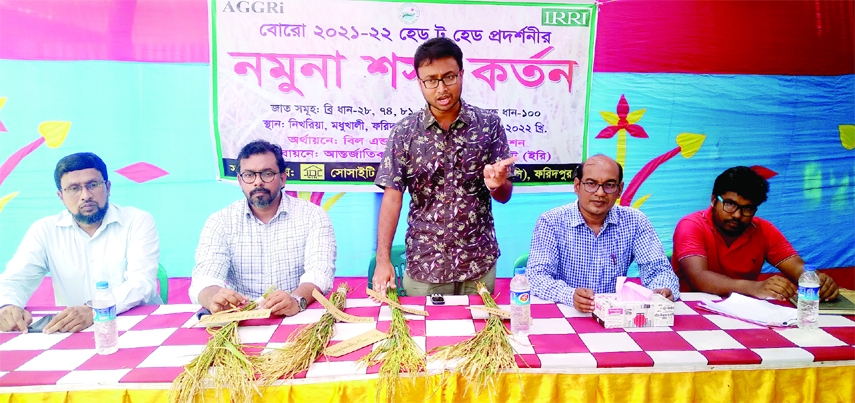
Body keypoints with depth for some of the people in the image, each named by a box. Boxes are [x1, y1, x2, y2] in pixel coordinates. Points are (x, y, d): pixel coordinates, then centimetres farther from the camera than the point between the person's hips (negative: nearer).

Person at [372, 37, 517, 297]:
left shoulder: (489, 125, -4)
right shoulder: (404, 132, -5)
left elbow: (504, 195, 0)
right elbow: (392, 197, -7)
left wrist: (496, 184, -24)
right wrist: (383, 260, -17)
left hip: (479, 262, 1)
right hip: (424, 264, 0)